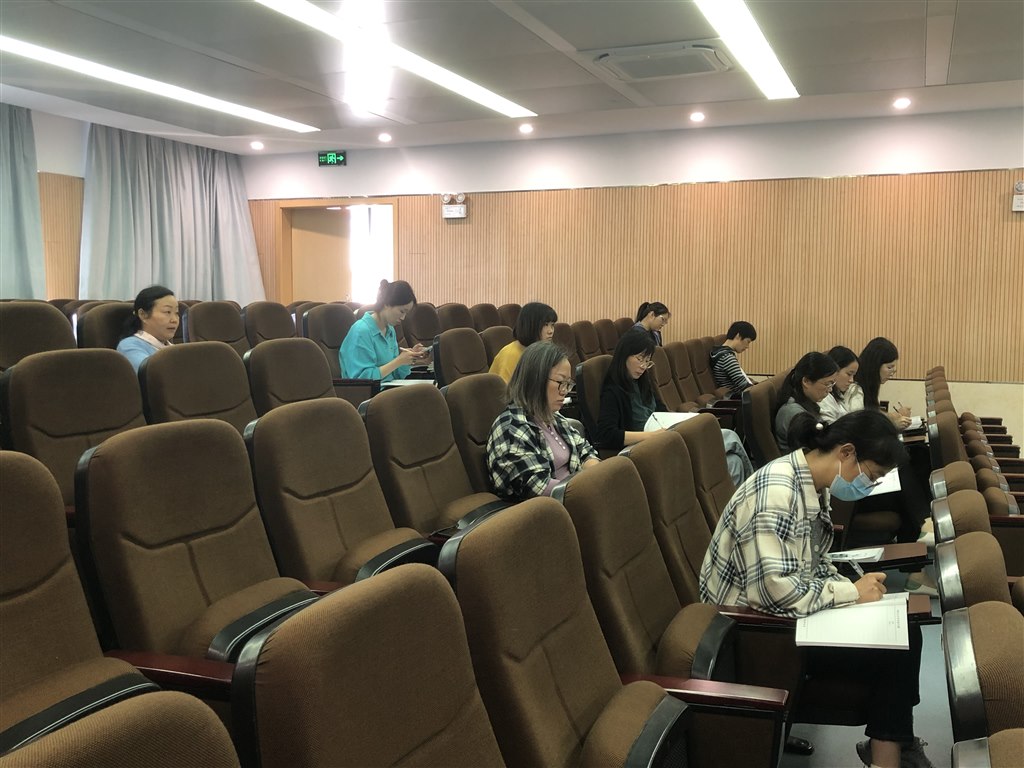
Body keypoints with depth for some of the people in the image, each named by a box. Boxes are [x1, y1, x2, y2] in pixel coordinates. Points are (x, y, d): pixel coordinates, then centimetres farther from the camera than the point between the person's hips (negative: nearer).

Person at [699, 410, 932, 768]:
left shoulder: (812, 483, 1)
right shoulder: (778, 491, -28)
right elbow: (777, 591, -33)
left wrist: (851, 585, -7)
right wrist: (852, 592, -19)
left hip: (788, 611, 9)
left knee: (904, 632, 2)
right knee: (892, 651, -11)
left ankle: (893, 739, 20)